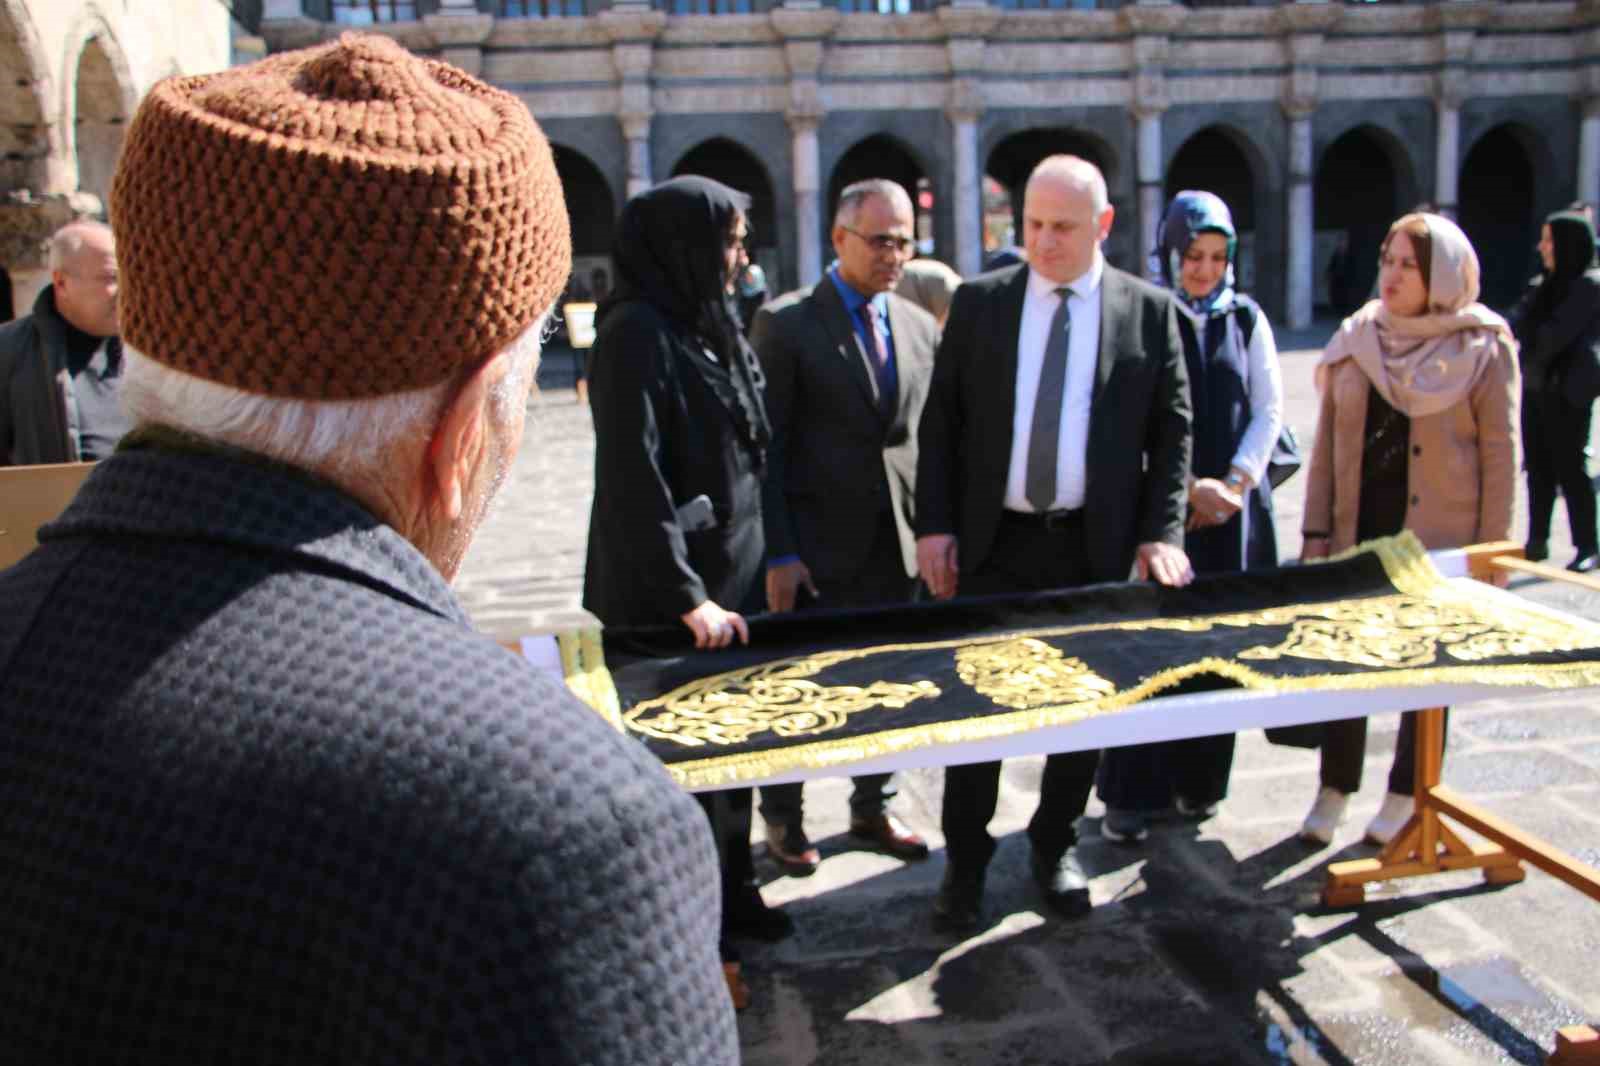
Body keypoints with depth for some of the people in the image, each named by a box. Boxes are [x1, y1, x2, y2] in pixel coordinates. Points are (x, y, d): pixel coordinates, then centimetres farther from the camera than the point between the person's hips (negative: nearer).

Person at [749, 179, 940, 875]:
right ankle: (783, 818, 26)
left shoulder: (921, 326, 9)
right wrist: (778, 554, -14)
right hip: (818, 544, -4)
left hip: (897, 544, 5)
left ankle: (873, 807, 32)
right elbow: (767, 446, -10)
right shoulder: (785, 323, -7)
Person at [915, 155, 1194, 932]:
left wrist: (1161, 532, -8)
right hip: (991, 544, 0)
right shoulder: (978, 302, 3)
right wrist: (934, 525, -4)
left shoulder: (1149, 311, 2)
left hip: (1096, 547, 0)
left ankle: (1055, 845, 31)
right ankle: (966, 859, 22)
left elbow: (1171, 431, 3)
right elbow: (940, 420, 3)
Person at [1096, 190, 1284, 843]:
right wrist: (1188, 486, -12)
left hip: (1232, 502, 4)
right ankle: (1132, 793, 3)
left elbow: (1269, 409, 8)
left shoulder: (1246, 319, 9)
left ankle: (1199, 781, 18)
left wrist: (1235, 481, -5)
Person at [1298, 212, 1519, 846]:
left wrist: (1492, 549, -8)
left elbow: (1500, 454, -5)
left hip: (1439, 540, -3)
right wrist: (1316, 530, 2)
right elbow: (1327, 443, 6)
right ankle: (1334, 793, 20)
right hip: (1359, 534, 3)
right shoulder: (1356, 340, 5)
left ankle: (1405, 799, 25)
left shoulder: (1483, 349, -5)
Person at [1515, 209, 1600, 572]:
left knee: (1569, 469, -2)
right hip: (1537, 389, 7)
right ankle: (1537, 542, 18)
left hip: (1568, 394, -7)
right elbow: (1524, 327, 11)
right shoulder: (1548, 285, 13)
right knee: (1539, 469, 10)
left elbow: (1553, 337, -18)